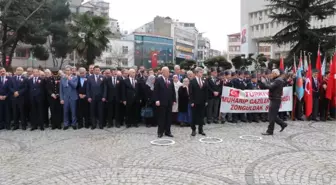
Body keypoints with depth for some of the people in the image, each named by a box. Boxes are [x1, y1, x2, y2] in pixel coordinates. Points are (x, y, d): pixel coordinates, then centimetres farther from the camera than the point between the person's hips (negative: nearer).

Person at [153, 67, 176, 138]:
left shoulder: (170, 81, 12)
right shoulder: (158, 80, -4)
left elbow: (173, 91, 13)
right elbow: (156, 91, -8)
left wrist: (174, 100, 7)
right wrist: (156, 100, -15)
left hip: (169, 102, 5)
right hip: (161, 102, -5)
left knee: (169, 117, 8)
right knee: (161, 117, 1)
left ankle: (167, 131, 16)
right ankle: (160, 132, 9)